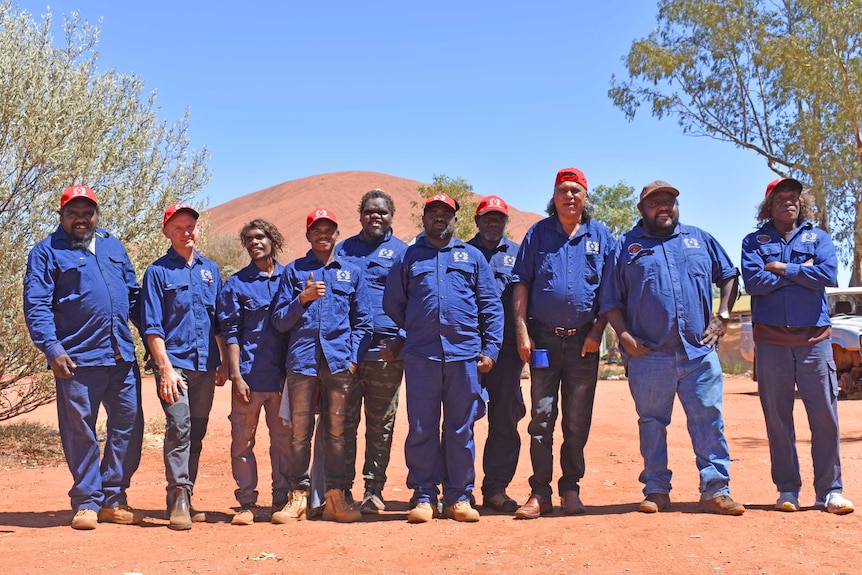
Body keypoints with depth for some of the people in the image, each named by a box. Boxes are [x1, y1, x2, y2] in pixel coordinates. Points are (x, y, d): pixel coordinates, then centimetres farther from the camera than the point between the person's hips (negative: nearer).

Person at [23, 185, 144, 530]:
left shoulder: (113, 246, 17)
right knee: (80, 432, 3)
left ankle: (113, 499, 18)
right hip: (77, 359, -5)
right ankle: (86, 502, 16)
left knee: (128, 426, 6)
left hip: (122, 357, 5)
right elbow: (36, 306, -6)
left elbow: (133, 295, 21)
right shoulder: (47, 252, 2)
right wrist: (52, 349, -18)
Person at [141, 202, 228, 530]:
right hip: (174, 362, -4)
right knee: (179, 428, -15)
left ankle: (185, 499, 17)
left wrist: (224, 362, 10)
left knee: (197, 433, 8)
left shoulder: (210, 269, 14)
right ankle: (178, 500, -11)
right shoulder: (158, 271, 1)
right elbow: (152, 327, -5)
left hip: (205, 364, 5)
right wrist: (166, 368, -14)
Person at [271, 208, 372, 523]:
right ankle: (298, 495, 10)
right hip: (302, 361, 0)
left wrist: (354, 358, -1)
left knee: (336, 432, 2)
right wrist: (303, 299, -9)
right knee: (300, 432, 2)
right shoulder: (293, 271, 12)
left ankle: (335, 496, 8)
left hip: (339, 362, 1)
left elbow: (362, 321, 12)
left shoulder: (352, 272, 15)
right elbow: (279, 320, 7)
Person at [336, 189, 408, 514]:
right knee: (344, 422, 3)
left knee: (380, 426, 5)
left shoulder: (402, 252, 9)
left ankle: (374, 490, 13)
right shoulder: (343, 250, 16)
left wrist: (400, 340, -9)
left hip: (386, 352, -2)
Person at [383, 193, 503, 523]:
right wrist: (412, 335, 10)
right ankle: (424, 496, 11)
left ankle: (459, 496, 13)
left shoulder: (472, 257, 15)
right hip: (420, 356, 0)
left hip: (464, 354, 0)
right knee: (421, 428, 2)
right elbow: (392, 304, 17)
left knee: (461, 429, 4)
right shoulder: (408, 258, 14)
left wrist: (490, 348, 1)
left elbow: (491, 306, 9)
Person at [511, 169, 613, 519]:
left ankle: (571, 489, 17)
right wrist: (522, 331, -4)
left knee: (578, 421, 7)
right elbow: (521, 283, 4)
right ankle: (540, 493, 5)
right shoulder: (538, 233, 7)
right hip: (544, 338, 0)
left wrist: (597, 332, -4)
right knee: (541, 417, -1)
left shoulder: (600, 235, 8)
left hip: (584, 341, 1)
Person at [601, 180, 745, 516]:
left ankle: (715, 490, 6)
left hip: (700, 352, 2)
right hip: (649, 356, -1)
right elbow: (611, 301, 6)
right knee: (651, 424, 5)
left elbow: (729, 275, 20)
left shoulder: (700, 240, 16)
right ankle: (656, 491, 15)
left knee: (709, 421, -1)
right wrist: (624, 335, -7)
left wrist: (723, 316, 6)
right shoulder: (626, 247, 9)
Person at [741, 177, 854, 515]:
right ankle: (787, 489, 13)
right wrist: (801, 271, -4)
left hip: (814, 338, 0)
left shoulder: (818, 238, 12)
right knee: (777, 418, 3)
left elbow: (828, 274, -7)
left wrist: (783, 268, -5)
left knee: (825, 416, -2)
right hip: (771, 340, 0)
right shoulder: (754, 242, 10)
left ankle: (829, 492, 6)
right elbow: (752, 282, -8)